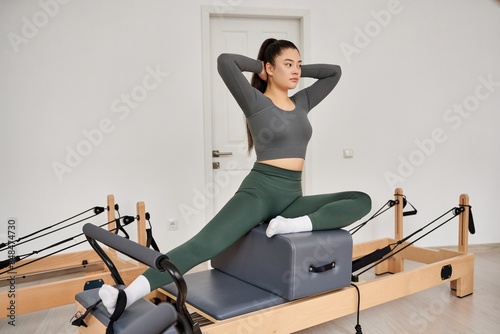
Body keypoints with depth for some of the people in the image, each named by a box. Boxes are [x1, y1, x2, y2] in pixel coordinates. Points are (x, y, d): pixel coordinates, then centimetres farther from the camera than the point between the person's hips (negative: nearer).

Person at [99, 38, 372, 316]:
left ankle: (294, 225, -29)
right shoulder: (255, 101, 0)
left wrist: (298, 71, 18)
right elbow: (225, 62, -14)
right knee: (207, 242, -28)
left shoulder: (302, 102, 17)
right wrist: (260, 67, 2)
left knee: (362, 201, -9)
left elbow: (334, 72, 27)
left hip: (292, 197, 6)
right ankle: (129, 296, -35)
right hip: (259, 190, -6)